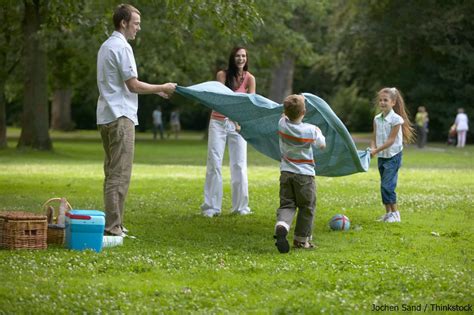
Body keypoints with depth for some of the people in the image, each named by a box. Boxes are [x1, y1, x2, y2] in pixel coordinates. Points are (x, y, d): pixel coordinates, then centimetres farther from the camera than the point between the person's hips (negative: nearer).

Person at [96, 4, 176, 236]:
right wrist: (162, 88, -4)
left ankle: (113, 223, 16)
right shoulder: (122, 47, -12)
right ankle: (113, 227, -10)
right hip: (120, 117, -10)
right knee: (120, 174, -9)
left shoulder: (106, 47, 18)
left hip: (106, 117, 10)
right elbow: (133, 85, -15)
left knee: (112, 172, 13)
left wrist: (155, 90, 21)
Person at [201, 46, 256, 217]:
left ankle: (240, 206, 8)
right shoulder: (222, 75, -2)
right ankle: (211, 207, -1)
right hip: (218, 122, 0)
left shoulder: (250, 78, -1)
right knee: (214, 163, -4)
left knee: (239, 165, -1)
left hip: (238, 123, 1)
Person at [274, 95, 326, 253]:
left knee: (286, 204, 5)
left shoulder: (282, 124, -6)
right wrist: (318, 132, 20)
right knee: (307, 207, 12)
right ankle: (301, 239, 19)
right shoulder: (311, 130, -14)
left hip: (286, 173, 3)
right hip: (304, 174, -3)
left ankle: (281, 225, -25)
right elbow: (322, 145, 6)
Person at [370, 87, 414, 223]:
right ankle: (388, 213, 20)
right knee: (384, 185, 11)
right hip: (381, 156, 7)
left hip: (393, 156, -7)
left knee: (387, 185, -13)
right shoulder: (377, 119, 5)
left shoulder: (396, 119, -15)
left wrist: (376, 150, -23)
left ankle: (395, 213, -5)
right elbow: (374, 137, 5)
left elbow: (391, 140, -19)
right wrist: (372, 148, -15)